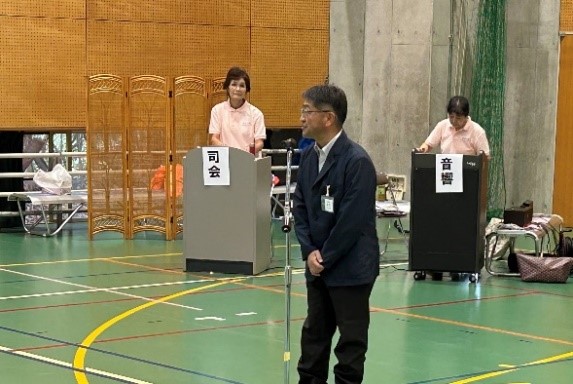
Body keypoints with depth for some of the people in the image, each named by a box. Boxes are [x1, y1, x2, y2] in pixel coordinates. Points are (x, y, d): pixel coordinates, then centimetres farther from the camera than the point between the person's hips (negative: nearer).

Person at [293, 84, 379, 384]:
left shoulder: (357, 161, -18)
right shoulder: (308, 157, 6)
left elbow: (352, 220, -20)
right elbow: (300, 208, 9)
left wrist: (325, 259, -14)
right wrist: (309, 252, -5)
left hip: (350, 268, -7)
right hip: (317, 266, 7)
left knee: (351, 340, 5)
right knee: (313, 335, 15)